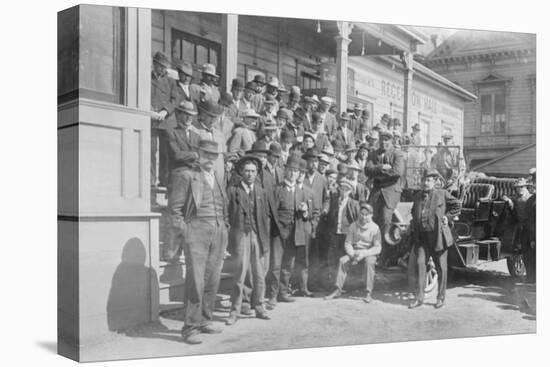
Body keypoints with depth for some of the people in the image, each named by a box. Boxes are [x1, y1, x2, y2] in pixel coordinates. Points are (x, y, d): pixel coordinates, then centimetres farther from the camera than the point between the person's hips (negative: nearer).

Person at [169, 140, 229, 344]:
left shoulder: (218, 179, 21)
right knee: (196, 280, -9)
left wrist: (225, 228, 13)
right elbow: (174, 207, -4)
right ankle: (190, 327, -1)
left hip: (219, 233, 6)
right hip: (196, 230, -6)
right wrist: (184, 231, -10)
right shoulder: (186, 175, 0)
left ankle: (205, 321, 19)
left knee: (212, 280, 7)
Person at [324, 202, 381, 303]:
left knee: (369, 262, -36)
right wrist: (352, 254, -16)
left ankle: (368, 293, -30)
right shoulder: (353, 226, 4)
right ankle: (337, 289, -18)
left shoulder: (375, 228, -5)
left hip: (369, 254, -3)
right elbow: (347, 243, 3)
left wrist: (363, 254, -23)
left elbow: (377, 248, -9)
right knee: (342, 260, -24)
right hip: (354, 252, 3)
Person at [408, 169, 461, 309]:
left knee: (441, 267, 5)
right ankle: (419, 297, 2)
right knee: (420, 263, -4)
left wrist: (447, 217, 0)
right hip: (421, 237, 3)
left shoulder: (442, 194, -1)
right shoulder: (417, 196, 12)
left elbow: (457, 205, 9)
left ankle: (441, 298, 19)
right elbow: (413, 212, 29)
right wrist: (414, 224, 14)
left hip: (438, 236, -3)